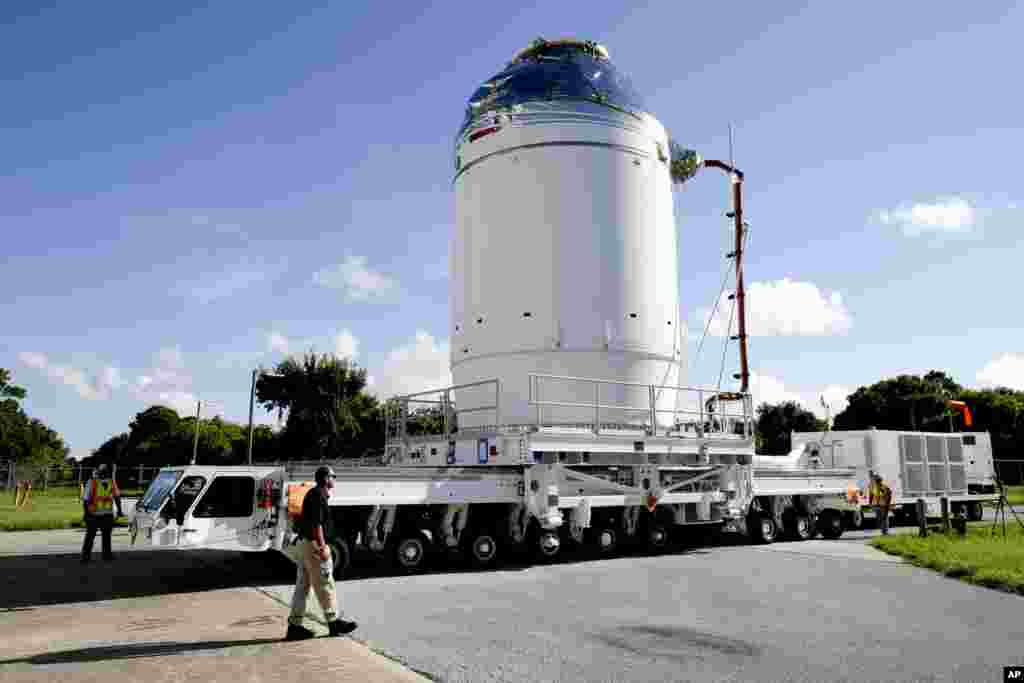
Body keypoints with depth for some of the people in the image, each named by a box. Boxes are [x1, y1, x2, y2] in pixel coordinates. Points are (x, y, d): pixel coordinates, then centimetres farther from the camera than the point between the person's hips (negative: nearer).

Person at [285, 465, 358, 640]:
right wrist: (322, 548, -23)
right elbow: (316, 523, -22)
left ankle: (294, 625, 14)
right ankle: (334, 622, 7)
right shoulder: (319, 495, -16)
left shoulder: (312, 493, 16)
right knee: (325, 585, -1)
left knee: (302, 586, 11)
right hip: (314, 545, -10)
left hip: (304, 543, 10)